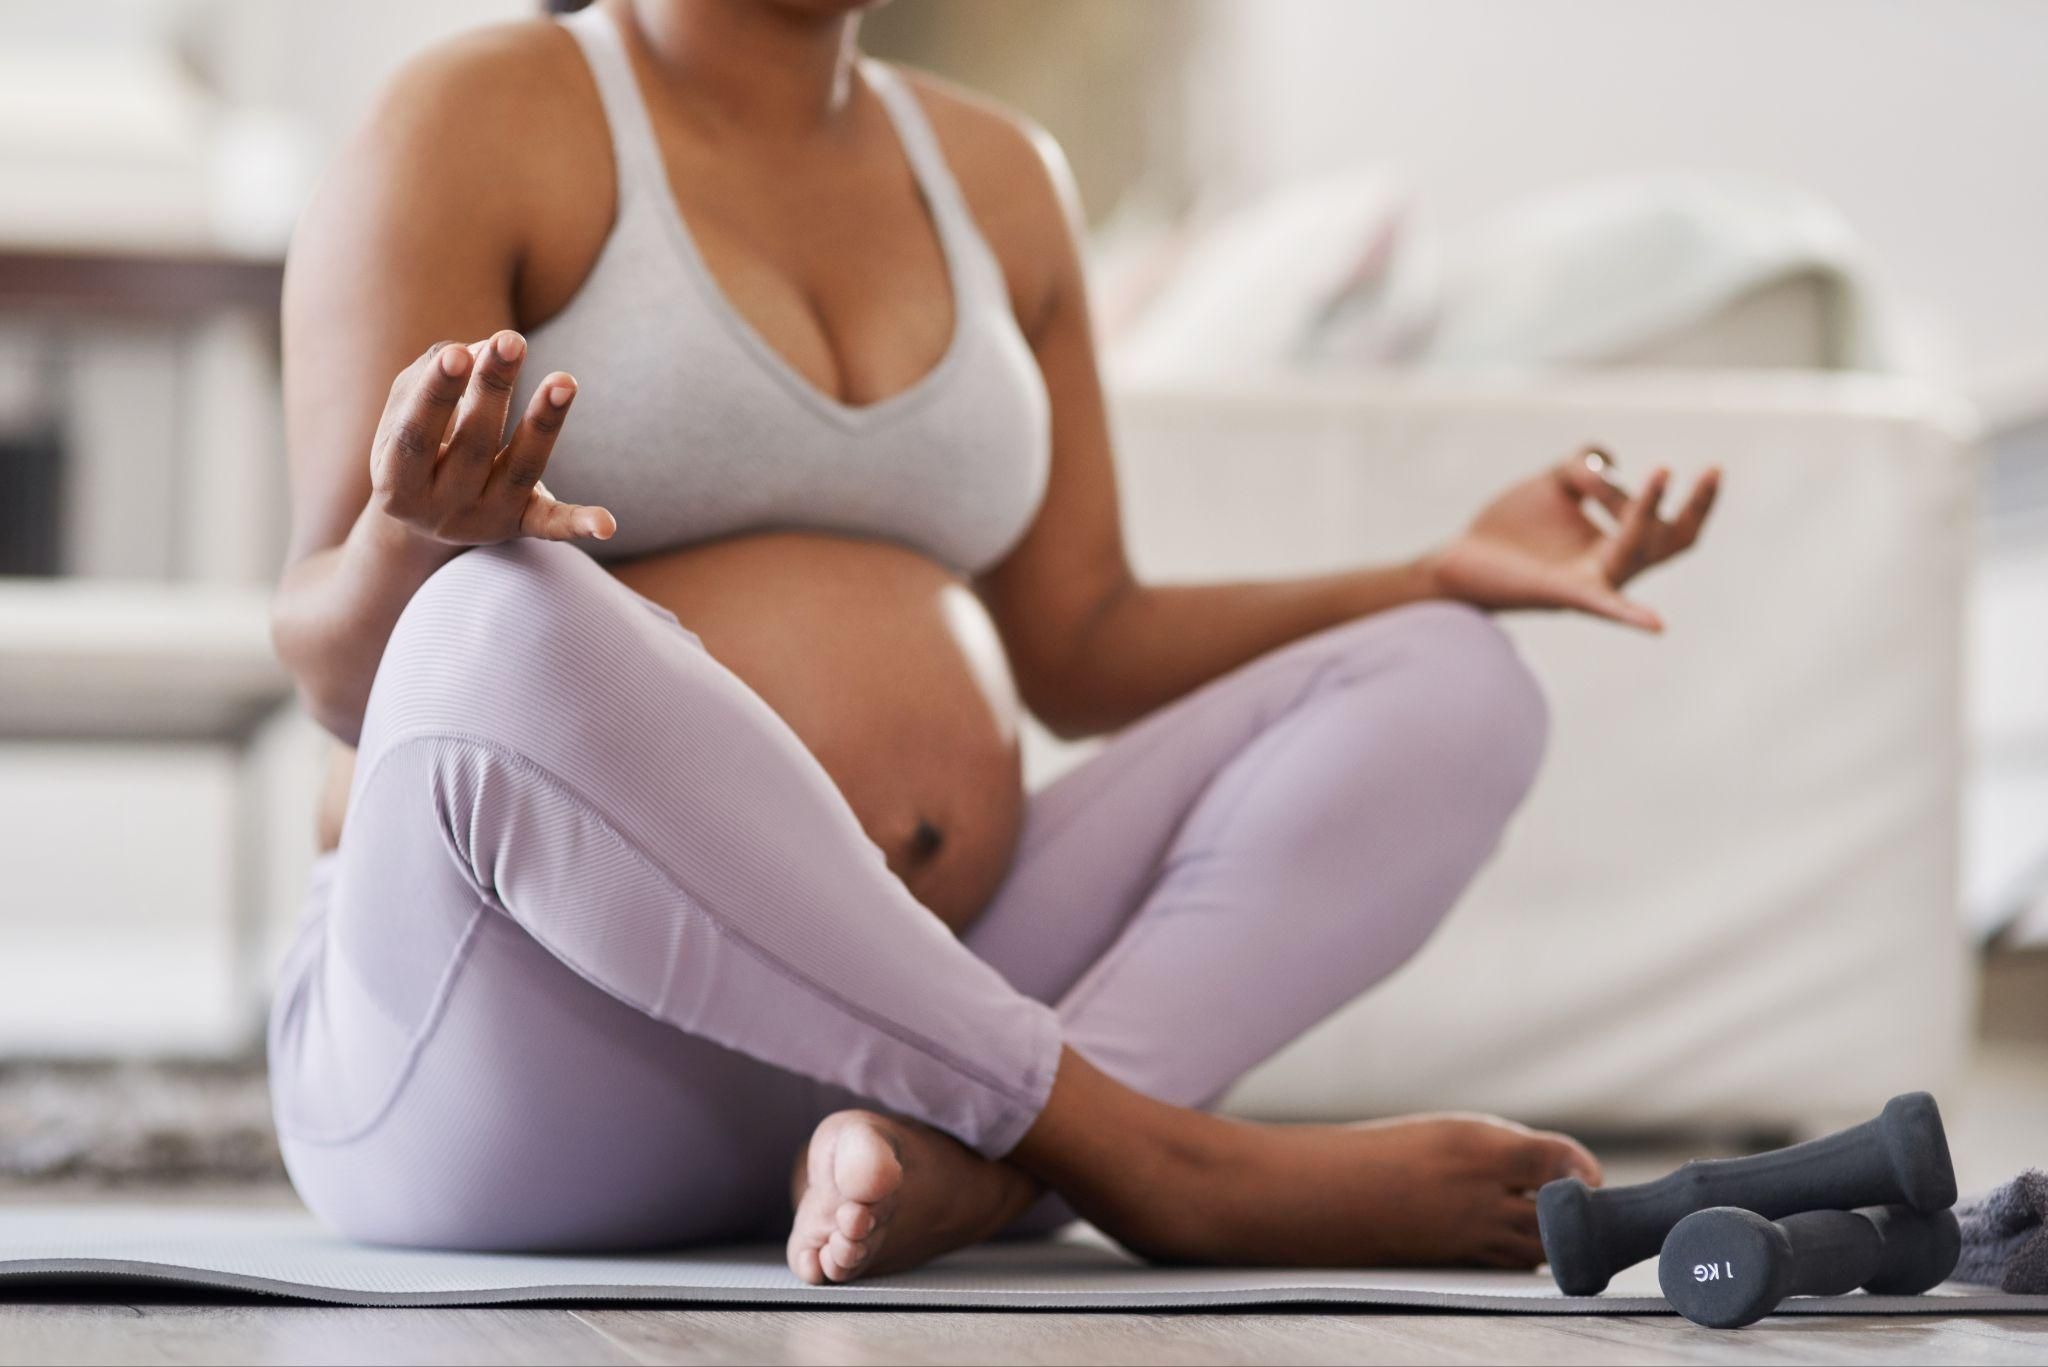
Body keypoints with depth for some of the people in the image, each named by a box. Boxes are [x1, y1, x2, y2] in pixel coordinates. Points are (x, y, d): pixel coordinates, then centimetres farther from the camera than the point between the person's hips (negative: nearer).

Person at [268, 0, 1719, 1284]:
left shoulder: (995, 176, 15)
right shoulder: (475, 125, -4)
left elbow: (1079, 655, 17)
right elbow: (340, 659, -11)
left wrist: (1456, 575, 5)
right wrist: (417, 536, -35)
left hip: (894, 1025, 6)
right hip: (533, 1054, -6)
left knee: (1450, 685, -5)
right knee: (506, 633, -36)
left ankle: (959, 1159, -31)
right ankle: (1150, 1151, -29)